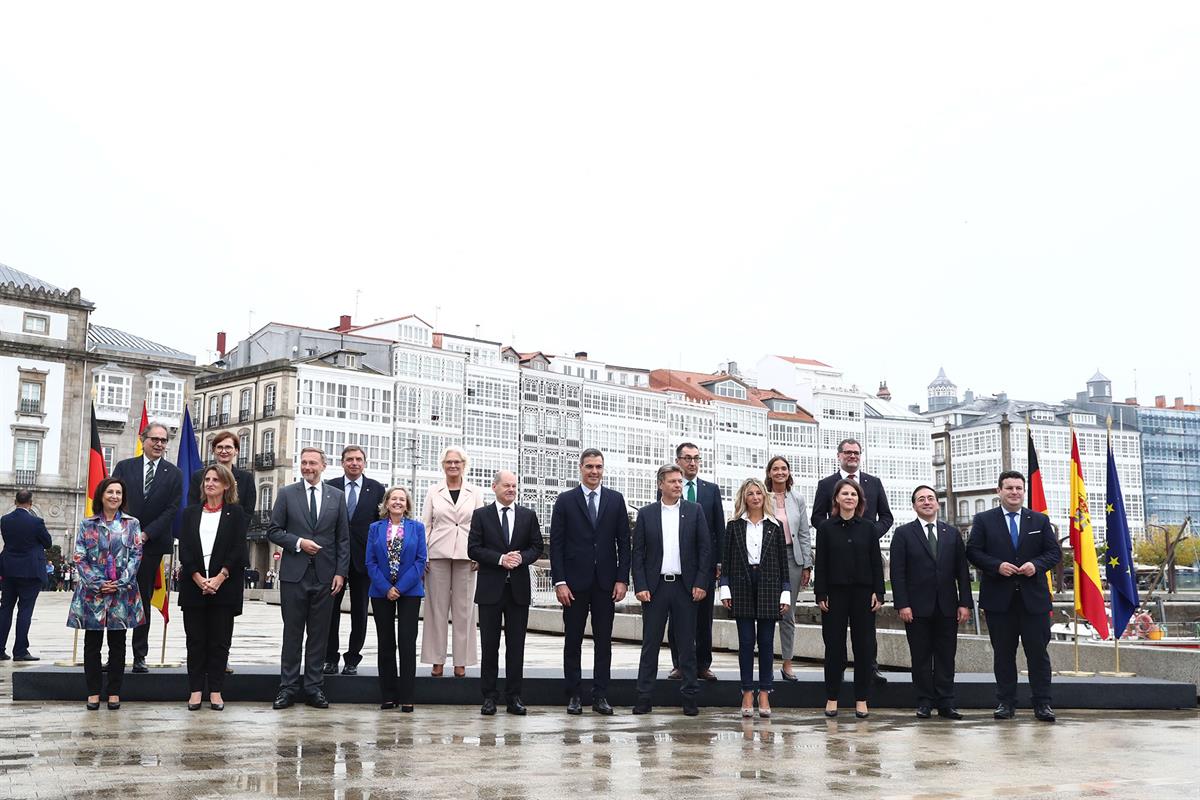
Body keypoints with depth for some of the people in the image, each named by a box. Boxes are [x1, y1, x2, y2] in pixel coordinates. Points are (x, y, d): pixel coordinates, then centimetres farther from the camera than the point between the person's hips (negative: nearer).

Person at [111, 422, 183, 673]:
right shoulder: (124, 467, 6)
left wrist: (146, 534, -11)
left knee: (144, 600, 5)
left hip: (152, 544, 0)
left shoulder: (173, 474, 4)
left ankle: (139, 657, 9)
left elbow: (172, 509, -2)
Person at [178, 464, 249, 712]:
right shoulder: (190, 513, 11)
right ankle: (196, 690, 9)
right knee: (195, 639, 4)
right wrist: (198, 578, -10)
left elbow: (238, 549, -4)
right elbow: (184, 549, 3)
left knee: (220, 640, 2)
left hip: (224, 586, -2)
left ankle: (215, 691, 7)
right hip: (193, 586, 2)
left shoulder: (236, 513, 4)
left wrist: (220, 577, -13)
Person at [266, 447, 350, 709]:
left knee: (319, 634, 5)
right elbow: (273, 531, 3)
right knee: (292, 632, 3)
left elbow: (343, 538, 7)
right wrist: (298, 543, -13)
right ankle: (288, 688, 10)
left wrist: (340, 572, -1)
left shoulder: (337, 496, 7)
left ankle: (314, 688, 12)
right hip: (294, 574, -1)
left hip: (324, 576, 1)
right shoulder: (287, 494, 4)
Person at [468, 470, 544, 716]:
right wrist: (500, 559, -15)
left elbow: (537, 547, 8)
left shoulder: (528, 515, 9)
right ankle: (489, 697, 10)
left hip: (518, 587, 2)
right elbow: (473, 549, -3)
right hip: (490, 588, -2)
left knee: (516, 645, 4)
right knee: (490, 644, 3)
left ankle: (514, 697, 10)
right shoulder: (481, 515, 3)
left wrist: (521, 557, -12)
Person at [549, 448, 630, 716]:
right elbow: (556, 544, -1)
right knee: (573, 640, 5)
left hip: (606, 582, 1)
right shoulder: (565, 500, 1)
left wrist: (622, 579, -2)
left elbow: (623, 541, 6)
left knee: (603, 641, 4)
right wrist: (560, 581, -8)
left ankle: (601, 696, 10)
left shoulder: (615, 500, 6)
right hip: (575, 581, -1)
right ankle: (573, 696, 13)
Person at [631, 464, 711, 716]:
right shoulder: (646, 514, 5)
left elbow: (705, 549, 3)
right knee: (650, 644, 3)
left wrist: (701, 583, -5)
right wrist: (640, 586, -5)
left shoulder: (695, 511, 5)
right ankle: (643, 698, 8)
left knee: (687, 644, 5)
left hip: (686, 586, 0)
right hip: (655, 587, 0)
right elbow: (638, 552, 4)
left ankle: (690, 698, 11)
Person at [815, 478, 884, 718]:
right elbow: (821, 563, 1)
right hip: (835, 592, -1)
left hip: (863, 592, 1)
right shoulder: (826, 527, 3)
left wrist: (878, 593, -2)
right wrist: (821, 595, -5)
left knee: (864, 645, 2)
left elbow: (876, 562, 5)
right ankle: (832, 698, 11)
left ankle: (861, 700, 10)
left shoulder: (868, 528, 6)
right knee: (834, 645, 2)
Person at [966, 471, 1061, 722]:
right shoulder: (983, 520, 5)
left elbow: (1054, 552, 7)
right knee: (1003, 653, 5)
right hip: (999, 598, -1)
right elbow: (973, 551, -1)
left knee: (1038, 652, 1)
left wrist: (1036, 564, -12)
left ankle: (1042, 703, 7)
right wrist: (997, 566, -15)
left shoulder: (1040, 520, 11)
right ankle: (1006, 702, 12)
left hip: (1034, 598, 1)